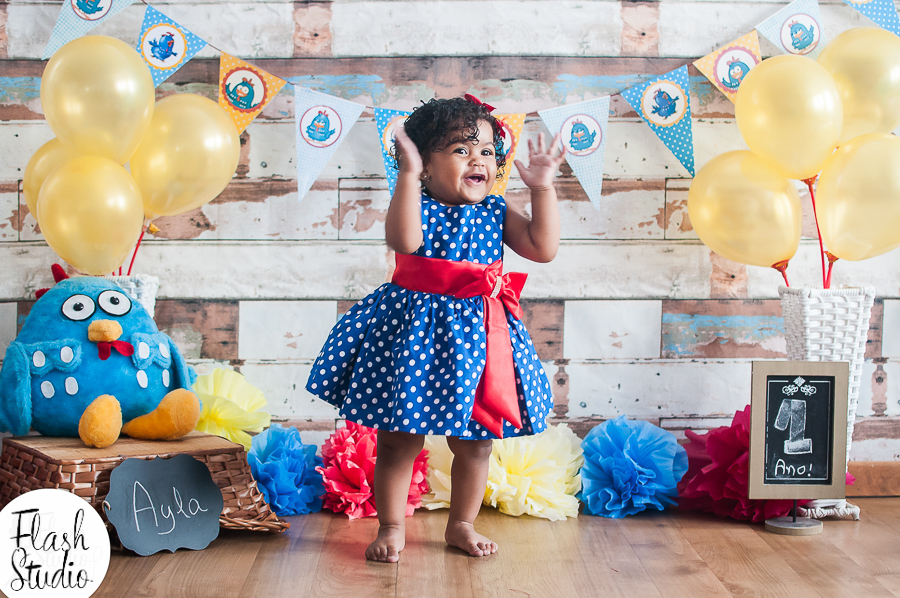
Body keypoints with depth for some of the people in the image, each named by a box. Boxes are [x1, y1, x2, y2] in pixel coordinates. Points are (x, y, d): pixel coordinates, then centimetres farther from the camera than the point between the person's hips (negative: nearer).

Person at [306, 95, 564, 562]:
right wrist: (408, 174, -33)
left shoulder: (495, 213, 5)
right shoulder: (417, 207, -8)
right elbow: (404, 239, -31)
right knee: (398, 440, 5)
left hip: (479, 334, 4)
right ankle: (391, 528, 22)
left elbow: (543, 248, -5)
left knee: (475, 443, 14)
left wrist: (542, 189, -9)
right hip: (415, 332, -4)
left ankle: (461, 525, 33)